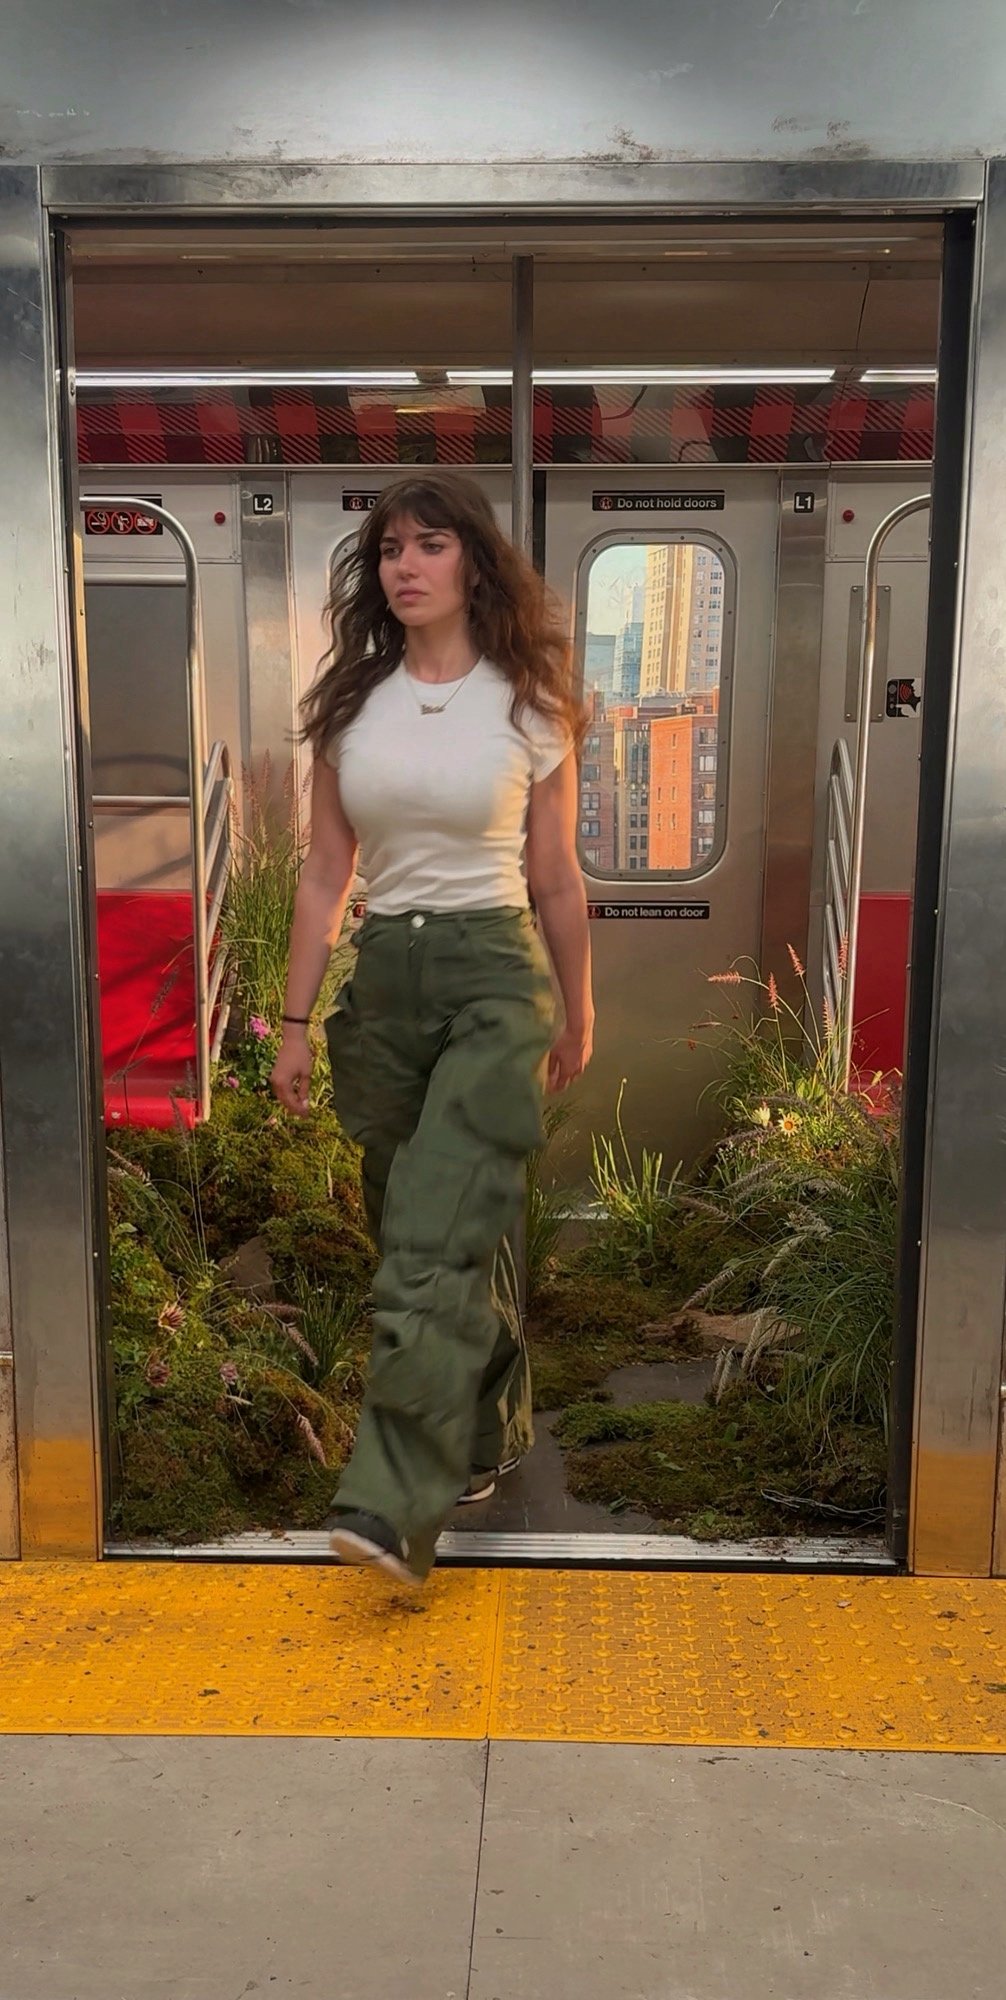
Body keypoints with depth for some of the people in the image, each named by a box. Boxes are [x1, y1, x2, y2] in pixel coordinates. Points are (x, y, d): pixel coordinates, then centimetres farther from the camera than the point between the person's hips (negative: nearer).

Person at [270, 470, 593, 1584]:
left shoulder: (529, 708, -1)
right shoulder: (348, 707, 7)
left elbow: (557, 879, 5)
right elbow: (324, 876, 9)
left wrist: (576, 1016, 11)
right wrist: (298, 1021, 6)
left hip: (496, 973, -4)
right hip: (384, 977, 4)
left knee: (432, 1243, -15)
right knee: (437, 1233, 14)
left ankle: (394, 1505, -14)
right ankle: (488, 1439, 35)